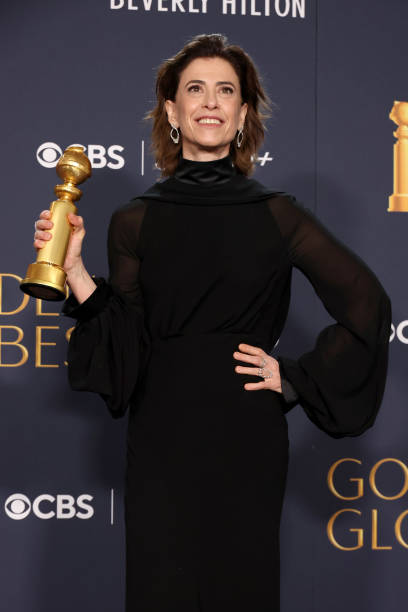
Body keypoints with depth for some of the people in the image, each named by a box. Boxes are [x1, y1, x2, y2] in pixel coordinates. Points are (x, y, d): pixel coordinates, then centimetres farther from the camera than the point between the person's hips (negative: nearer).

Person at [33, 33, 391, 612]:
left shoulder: (276, 213, 0)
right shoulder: (135, 221, 4)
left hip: (246, 440, 0)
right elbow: (123, 348, 0)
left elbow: (367, 302, 2)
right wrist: (73, 268, -9)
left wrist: (297, 378, -1)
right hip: (161, 440, 1)